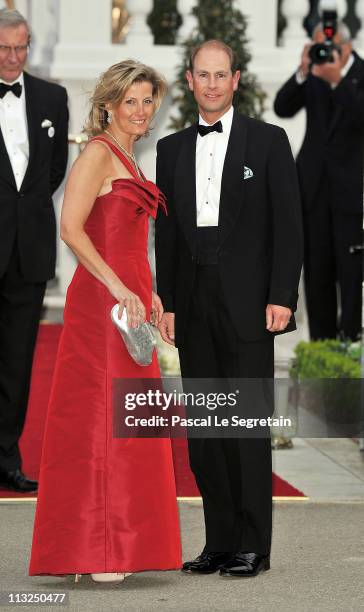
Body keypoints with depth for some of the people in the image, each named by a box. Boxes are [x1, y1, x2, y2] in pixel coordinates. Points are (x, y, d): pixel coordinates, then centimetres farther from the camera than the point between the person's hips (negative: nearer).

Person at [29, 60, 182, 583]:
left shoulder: (125, 159, 20)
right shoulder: (98, 153, -9)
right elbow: (72, 230, -19)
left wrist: (148, 294, 16)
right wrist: (120, 289, -21)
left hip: (128, 299, 9)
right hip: (103, 301, -9)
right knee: (101, 418, -8)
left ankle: (118, 541, 17)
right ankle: (95, 552, -5)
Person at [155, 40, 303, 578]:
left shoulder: (268, 141, 2)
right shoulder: (172, 149, 13)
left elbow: (287, 225, -2)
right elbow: (166, 231, 13)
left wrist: (282, 297, -10)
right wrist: (166, 303, 6)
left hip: (248, 306, -4)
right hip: (193, 308, 4)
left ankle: (253, 546, 0)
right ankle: (220, 543, 11)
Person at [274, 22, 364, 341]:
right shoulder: (312, 74, 5)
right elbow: (283, 108, -6)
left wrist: (337, 80, -29)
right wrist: (303, 72, -19)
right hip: (315, 184, 4)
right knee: (317, 270, 7)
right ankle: (321, 342, 13)